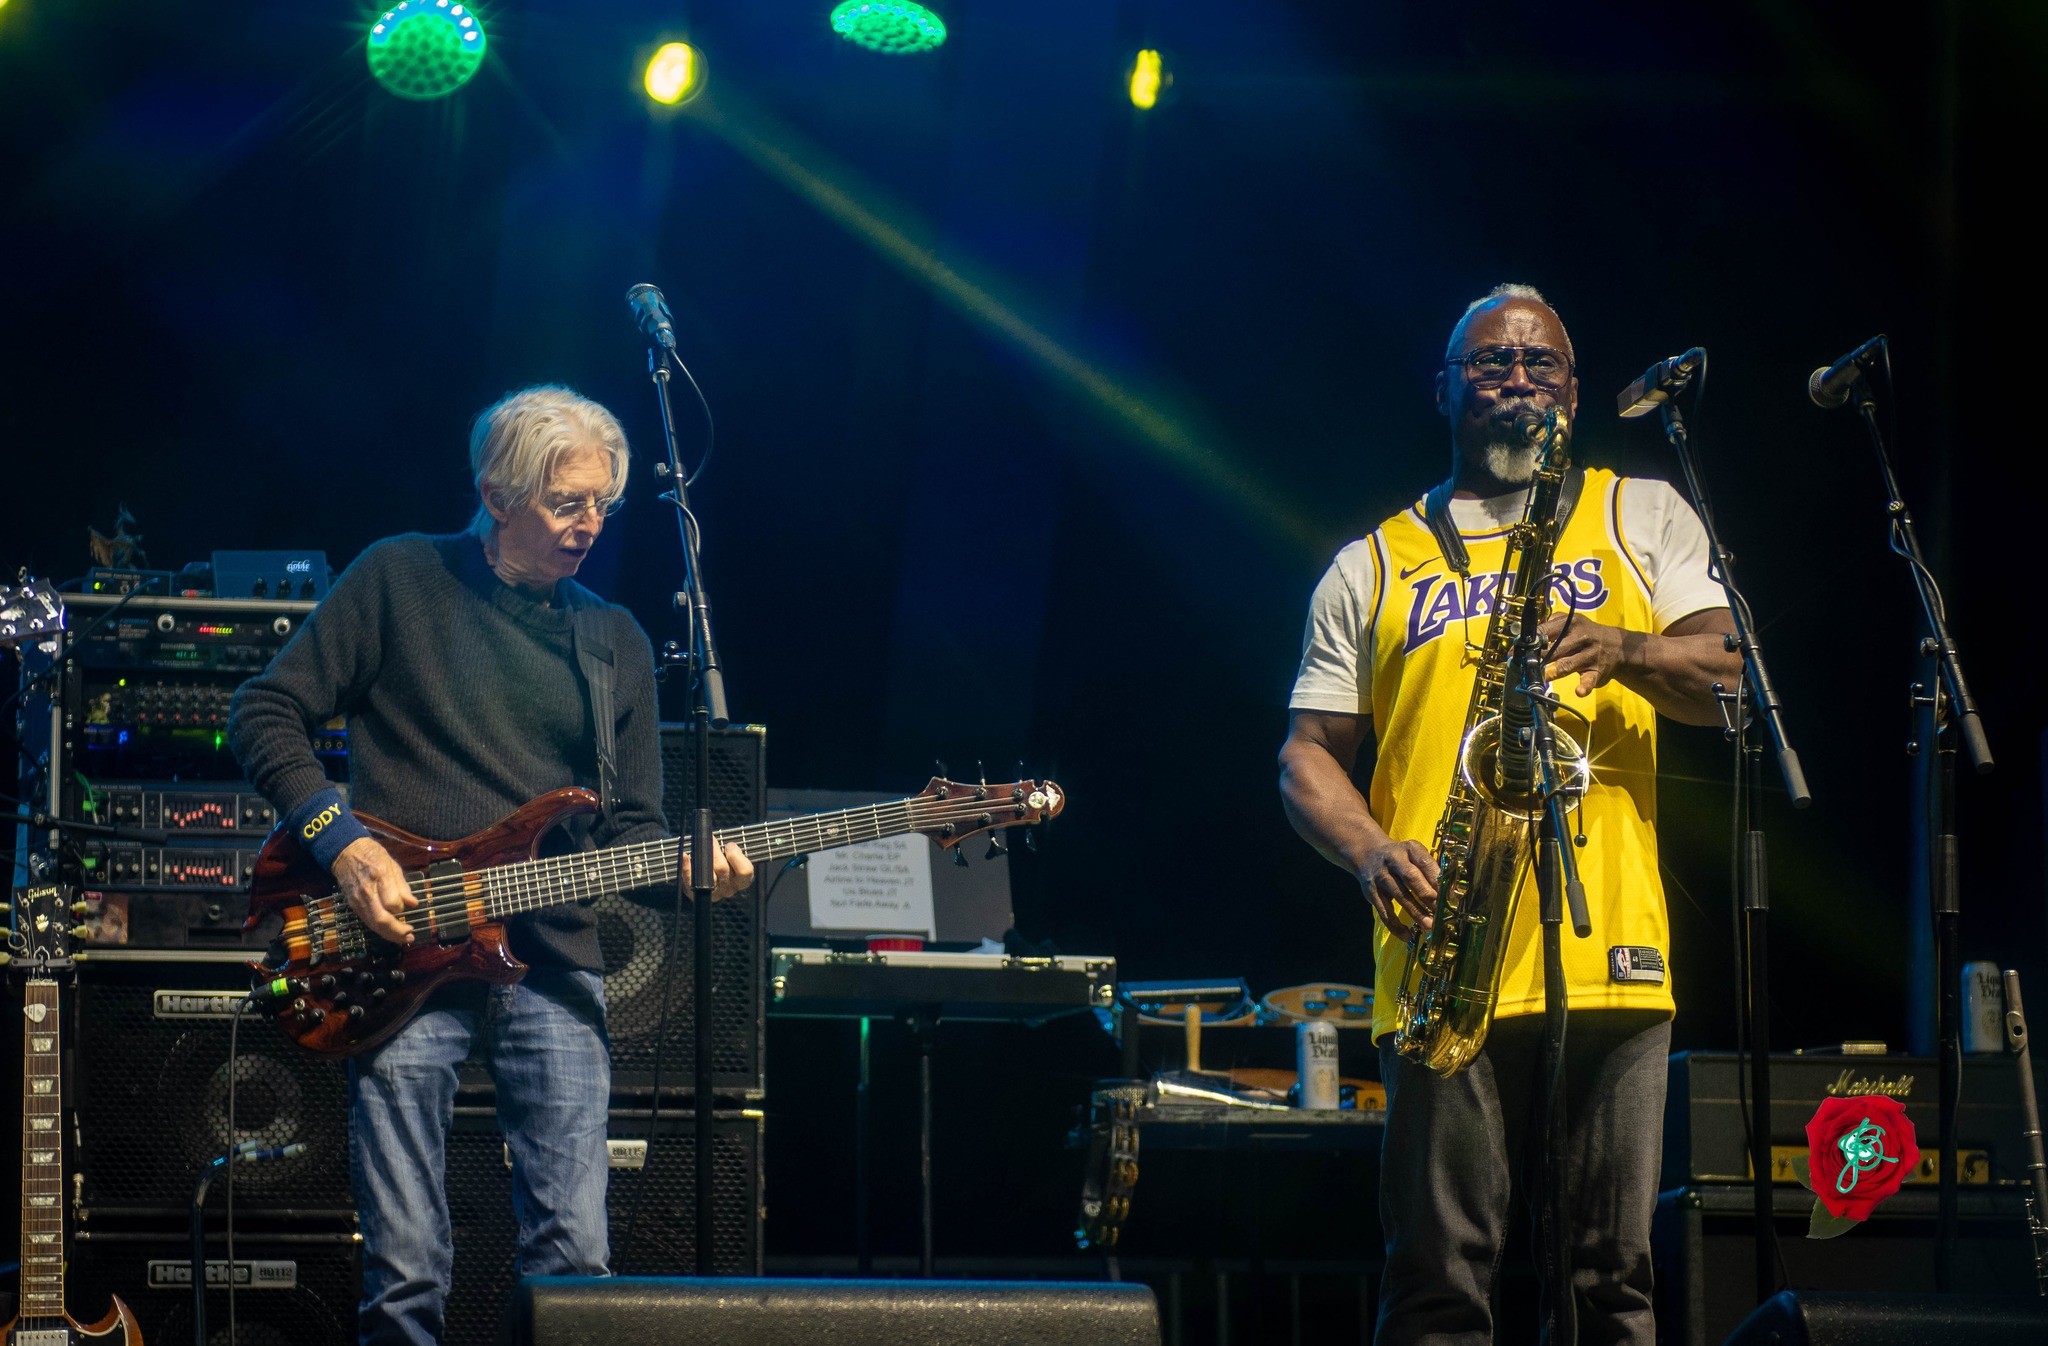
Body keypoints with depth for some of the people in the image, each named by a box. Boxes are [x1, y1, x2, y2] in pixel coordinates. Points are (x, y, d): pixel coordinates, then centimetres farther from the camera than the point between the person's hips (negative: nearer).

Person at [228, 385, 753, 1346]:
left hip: (551, 963, 3)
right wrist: (341, 841, -9)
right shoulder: (401, 581, 6)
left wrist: (689, 867, -7)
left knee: (575, 1260, -6)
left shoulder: (616, 642, 16)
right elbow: (266, 714, 4)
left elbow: (632, 827, 15)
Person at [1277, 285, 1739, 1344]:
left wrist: (1621, 648, -14)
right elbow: (1307, 756, 14)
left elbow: (1733, 680, 6)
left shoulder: (1641, 516, 18)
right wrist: (1374, 855, -7)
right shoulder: (1375, 565, 18)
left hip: (1611, 951, 0)